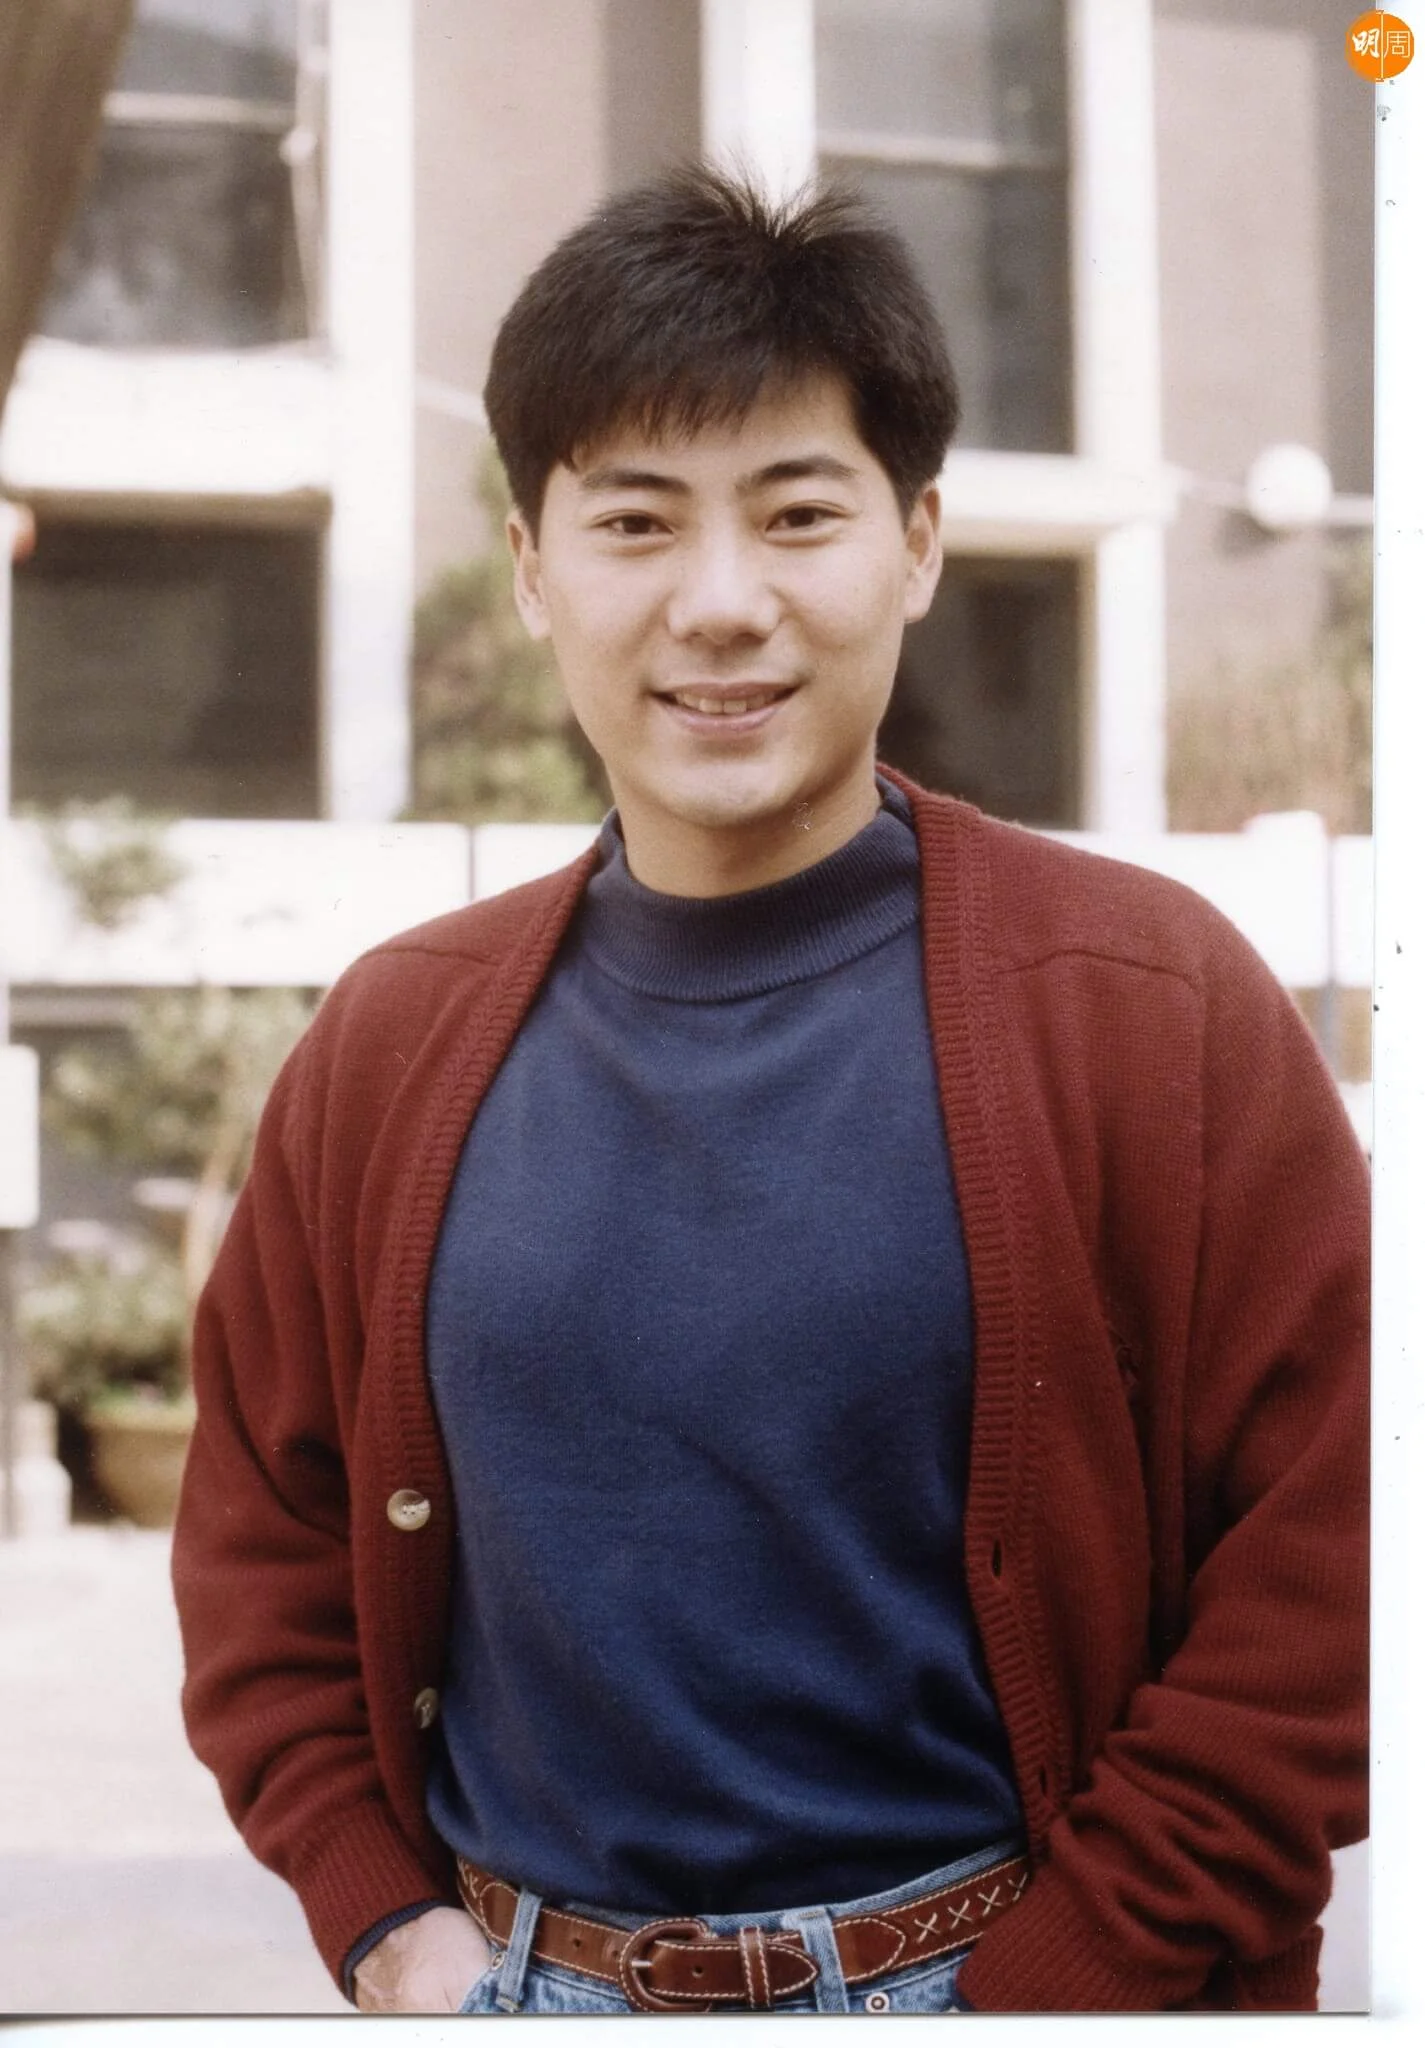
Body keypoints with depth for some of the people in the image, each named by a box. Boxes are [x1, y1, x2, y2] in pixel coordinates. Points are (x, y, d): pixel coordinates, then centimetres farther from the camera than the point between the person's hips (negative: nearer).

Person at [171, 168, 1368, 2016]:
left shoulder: (1159, 1010, -11)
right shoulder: (390, 1047, -1)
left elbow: (1317, 1588, -10)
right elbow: (262, 1523, 8)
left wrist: (1033, 1991, -12)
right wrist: (388, 1928, -2)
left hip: (998, 1976, -2)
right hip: (515, 1980, 3)